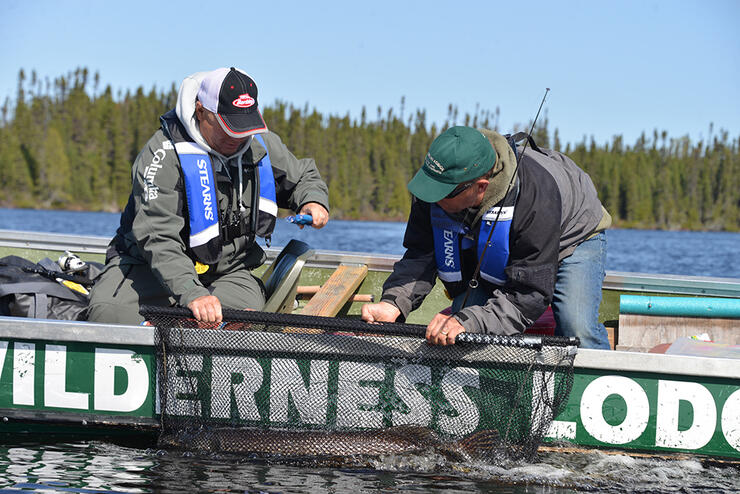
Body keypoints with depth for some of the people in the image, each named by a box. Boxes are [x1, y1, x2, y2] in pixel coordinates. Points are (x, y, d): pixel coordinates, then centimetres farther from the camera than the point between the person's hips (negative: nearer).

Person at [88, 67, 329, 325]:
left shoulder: (261, 145, 1)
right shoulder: (163, 154, -19)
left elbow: (303, 177, 22)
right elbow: (158, 238, -29)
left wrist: (313, 199, -4)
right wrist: (191, 294, -43)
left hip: (228, 271, 4)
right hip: (154, 266, -4)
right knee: (107, 313, -32)